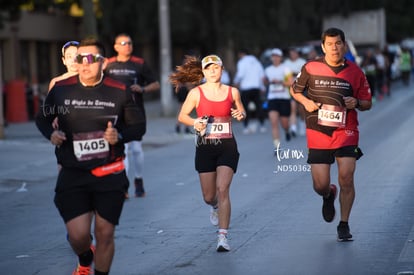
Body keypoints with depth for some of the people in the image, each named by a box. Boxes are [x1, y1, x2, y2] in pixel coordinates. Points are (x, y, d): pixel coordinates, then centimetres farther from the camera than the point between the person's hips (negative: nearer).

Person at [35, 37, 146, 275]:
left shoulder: (119, 92, -3)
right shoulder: (61, 89, -1)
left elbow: (139, 126, 5)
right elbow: (43, 118, 13)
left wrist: (119, 135, -15)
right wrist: (50, 133, -8)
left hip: (110, 173, 0)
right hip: (72, 175, 0)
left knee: (105, 235, 4)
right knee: (78, 235, -7)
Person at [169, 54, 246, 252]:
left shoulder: (232, 92, 3)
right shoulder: (196, 93, 0)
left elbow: (241, 112, 17)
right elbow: (182, 116, 7)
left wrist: (240, 115, -6)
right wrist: (194, 122, -13)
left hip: (227, 146, -1)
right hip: (205, 147, 1)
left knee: (223, 188, -17)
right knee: (208, 196, 7)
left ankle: (223, 237, -16)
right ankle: (215, 207, 48)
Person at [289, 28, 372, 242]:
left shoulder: (355, 72, 1)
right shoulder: (310, 68, -1)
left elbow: (367, 103, 9)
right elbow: (295, 90, 14)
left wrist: (356, 103, -13)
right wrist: (306, 102, -6)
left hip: (346, 132, 0)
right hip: (318, 134, 0)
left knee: (346, 178, -12)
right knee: (320, 186, -2)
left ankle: (344, 225, 7)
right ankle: (328, 196, 38)